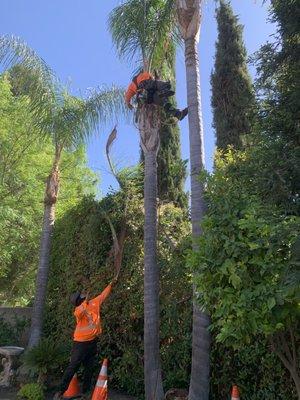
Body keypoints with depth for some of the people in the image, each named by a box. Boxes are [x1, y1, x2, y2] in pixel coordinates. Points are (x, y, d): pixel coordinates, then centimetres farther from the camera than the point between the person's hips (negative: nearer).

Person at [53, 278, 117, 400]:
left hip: (92, 341, 6)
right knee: (73, 367, -1)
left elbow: (103, 295, 14)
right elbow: (79, 313, -41)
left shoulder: (94, 303, 2)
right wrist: (86, 302, -53)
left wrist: (111, 284, 13)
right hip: (81, 342, -6)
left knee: (89, 368, 15)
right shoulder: (79, 309, -16)